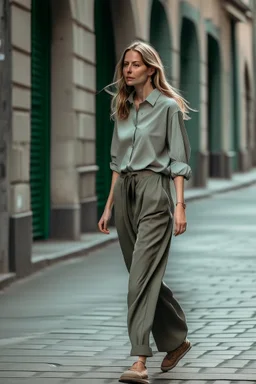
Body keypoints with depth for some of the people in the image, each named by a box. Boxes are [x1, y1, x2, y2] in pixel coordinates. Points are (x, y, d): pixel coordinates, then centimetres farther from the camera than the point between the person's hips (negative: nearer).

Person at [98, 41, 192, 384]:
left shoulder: (168, 106, -4)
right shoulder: (123, 109, 14)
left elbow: (178, 160, -7)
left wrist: (180, 205, -15)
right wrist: (109, 206, 15)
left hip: (154, 192, -7)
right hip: (124, 192, 7)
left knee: (143, 275, -15)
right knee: (144, 274, 12)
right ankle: (176, 339, 29)